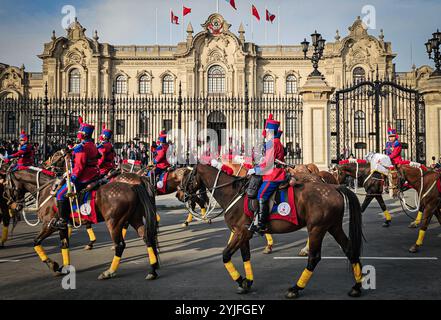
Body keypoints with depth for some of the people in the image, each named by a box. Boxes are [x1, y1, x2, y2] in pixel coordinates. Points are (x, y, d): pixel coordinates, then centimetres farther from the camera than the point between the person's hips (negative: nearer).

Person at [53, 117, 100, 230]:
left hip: (83, 177, -10)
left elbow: (79, 166, -23)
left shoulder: (81, 147, -17)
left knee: (61, 194, -4)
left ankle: (63, 221, -3)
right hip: (93, 175, 10)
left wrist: (73, 178, -18)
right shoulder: (93, 145, 13)